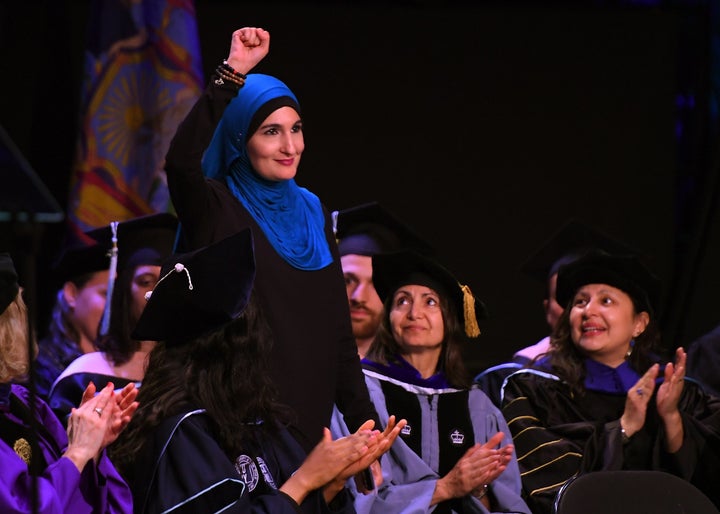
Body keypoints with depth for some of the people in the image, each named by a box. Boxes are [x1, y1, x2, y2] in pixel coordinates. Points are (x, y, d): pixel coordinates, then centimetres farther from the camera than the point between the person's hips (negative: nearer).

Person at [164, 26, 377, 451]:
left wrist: (363, 419, 8)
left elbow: (337, 324, 14)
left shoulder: (312, 212, 13)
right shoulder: (213, 208, -3)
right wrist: (232, 73, -32)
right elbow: (181, 161, -27)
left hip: (308, 409, 5)